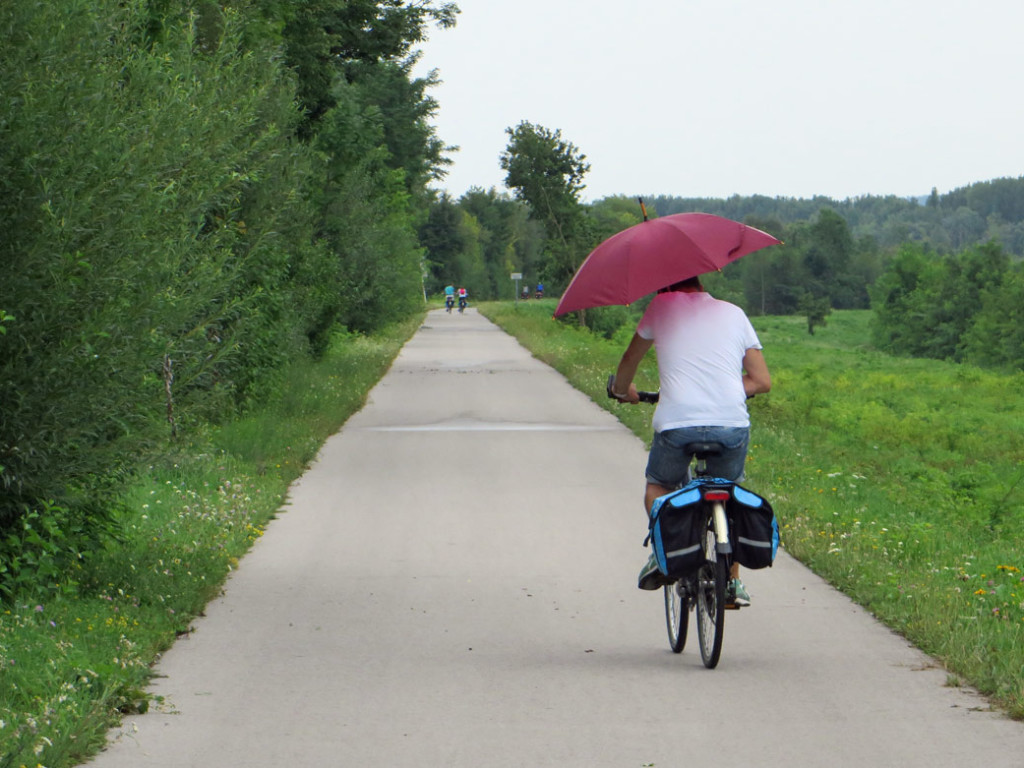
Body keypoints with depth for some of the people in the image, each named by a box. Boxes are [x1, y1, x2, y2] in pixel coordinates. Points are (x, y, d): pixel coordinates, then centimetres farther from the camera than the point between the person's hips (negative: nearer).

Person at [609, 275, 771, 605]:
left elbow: (629, 361, 25)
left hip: (677, 422, -2)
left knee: (658, 487, 25)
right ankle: (732, 581, 22)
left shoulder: (663, 305, 12)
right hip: (732, 423, 2)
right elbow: (762, 381, 16)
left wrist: (622, 390, 46)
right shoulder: (734, 312, 17)